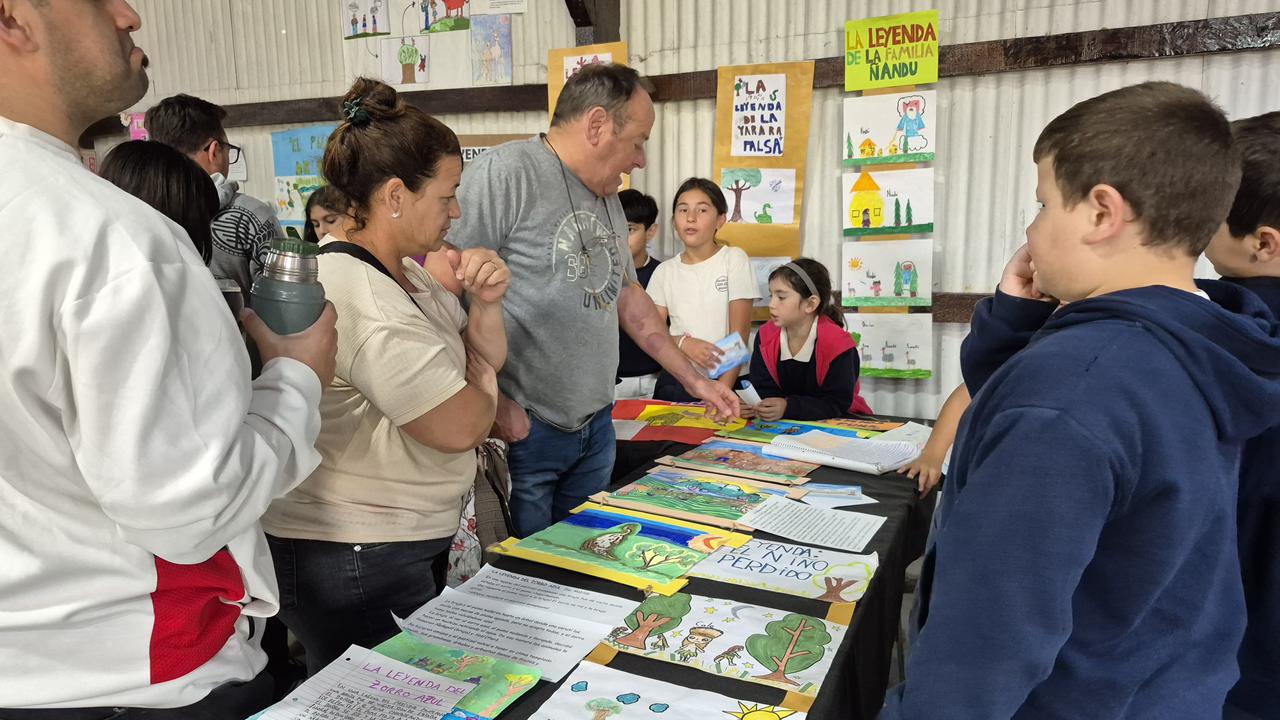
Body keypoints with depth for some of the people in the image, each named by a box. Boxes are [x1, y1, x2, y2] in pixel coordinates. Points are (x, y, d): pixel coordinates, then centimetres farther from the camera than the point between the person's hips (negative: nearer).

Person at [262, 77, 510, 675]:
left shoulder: (405, 273, 5)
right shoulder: (360, 298, -26)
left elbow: (487, 361, 11)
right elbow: (461, 428, -25)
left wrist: (487, 303, -9)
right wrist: (483, 379, -4)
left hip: (410, 543, 10)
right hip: (355, 561, -10)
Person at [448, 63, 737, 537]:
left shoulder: (607, 197, 13)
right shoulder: (503, 173, -15)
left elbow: (627, 296, 20)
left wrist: (693, 380, 19)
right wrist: (492, 401, -20)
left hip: (596, 426, 8)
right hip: (519, 428, -8)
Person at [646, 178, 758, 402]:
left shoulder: (734, 259, -1)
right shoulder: (665, 271, 7)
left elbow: (740, 334, -5)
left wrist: (723, 388, -16)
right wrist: (683, 343, -15)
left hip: (724, 380, -2)